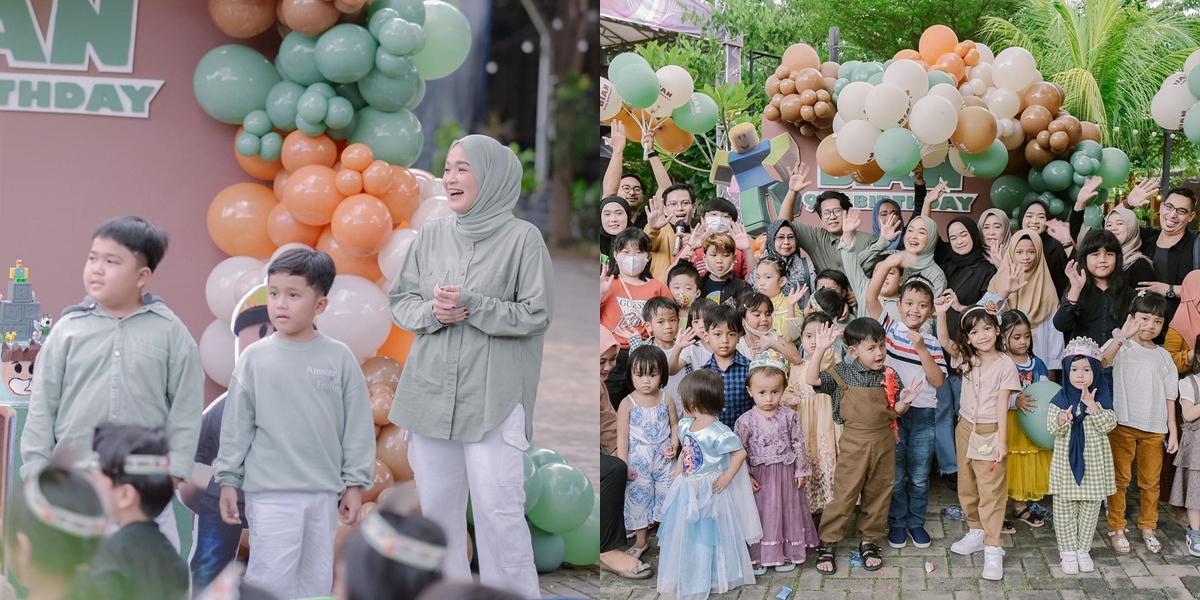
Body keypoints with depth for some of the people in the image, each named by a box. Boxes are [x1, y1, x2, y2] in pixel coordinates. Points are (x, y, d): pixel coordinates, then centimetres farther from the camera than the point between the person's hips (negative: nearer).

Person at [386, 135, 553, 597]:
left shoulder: (522, 237, -7)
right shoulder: (432, 235, 6)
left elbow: (537, 315, -8)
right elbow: (400, 302, 10)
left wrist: (473, 306, -17)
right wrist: (431, 312, -11)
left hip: (493, 398, -5)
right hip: (431, 392, 5)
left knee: (498, 511, -4)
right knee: (436, 506, 13)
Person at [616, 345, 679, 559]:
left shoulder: (666, 399, -4)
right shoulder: (627, 403, -11)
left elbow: (675, 424, 9)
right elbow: (622, 436, -9)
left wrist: (674, 445, -7)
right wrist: (623, 465, -12)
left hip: (664, 459, 2)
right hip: (638, 461, -2)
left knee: (668, 495, 8)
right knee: (638, 497, 9)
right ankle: (641, 540, 25)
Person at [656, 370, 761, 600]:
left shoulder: (717, 432, -24)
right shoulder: (685, 425, 1)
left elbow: (740, 453, -22)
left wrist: (727, 478, -19)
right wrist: (675, 480, 13)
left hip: (707, 492, -8)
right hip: (686, 490, 8)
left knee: (707, 535, 7)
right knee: (685, 534, 18)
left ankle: (708, 580, 24)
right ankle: (688, 577, 35)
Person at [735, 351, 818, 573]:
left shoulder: (789, 416, -6)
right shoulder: (746, 421, -11)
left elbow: (798, 444, 1)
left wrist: (801, 470, 1)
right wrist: (745, 477, -10)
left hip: (786, 474, 2)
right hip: (759, 477, -2)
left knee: (787, 512, 12)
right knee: (760, 514, 5)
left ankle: (785, 554, 26)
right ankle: (758, 557, 17)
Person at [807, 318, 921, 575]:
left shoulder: (890, 376, -1)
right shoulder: (842, 373, -7)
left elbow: (895, 412, 7)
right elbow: (812, 380, -17)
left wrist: (904, 401, -15)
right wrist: (820, 350, -25)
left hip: (884, 443, 3)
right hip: (854, 444, -3)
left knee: (878, 494, 13)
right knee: (844, 495, 0)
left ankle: (869, 541, 28)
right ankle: (827, 544, 11)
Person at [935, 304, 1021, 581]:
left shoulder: (1005, 365, -11)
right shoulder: (966, 358, 3)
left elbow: (1002, 405, -12)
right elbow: (944, 341, -11)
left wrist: (1002, 441, -14)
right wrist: (941, 314, -26)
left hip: (990, 432, -6)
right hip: (966, 428, 6)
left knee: (991, 490, -6)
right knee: (967, 486, 16)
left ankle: (993, 548, -5)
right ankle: (976, 532, 32)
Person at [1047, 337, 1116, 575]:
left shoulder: (1101, 397, -2)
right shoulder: (1061, 398, -4)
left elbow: (1109, 424, -14)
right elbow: (1051, 428, -11)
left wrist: (1091, 405, -24)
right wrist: (1061, 420, -33)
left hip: (1094, 464, 1)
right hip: (1067, 463, -1)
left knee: (1090, 509, 10)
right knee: (1065, 509, 6)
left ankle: (1083, 549, 24)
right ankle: (1067, 550, 19)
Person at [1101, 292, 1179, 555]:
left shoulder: (1163, 357, 9)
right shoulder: (1121, 346, -4)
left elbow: (1169, 396, 10)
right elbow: (1102, 363, -27)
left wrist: (1173, 430, 6)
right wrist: (1122, 336, -36)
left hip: (1154, 429, 4)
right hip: (1122, 425, -3)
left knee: (1150, 481, 10)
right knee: (1119, 478, 3)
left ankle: (1148, 528, 24)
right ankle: (1116, 528, 13)